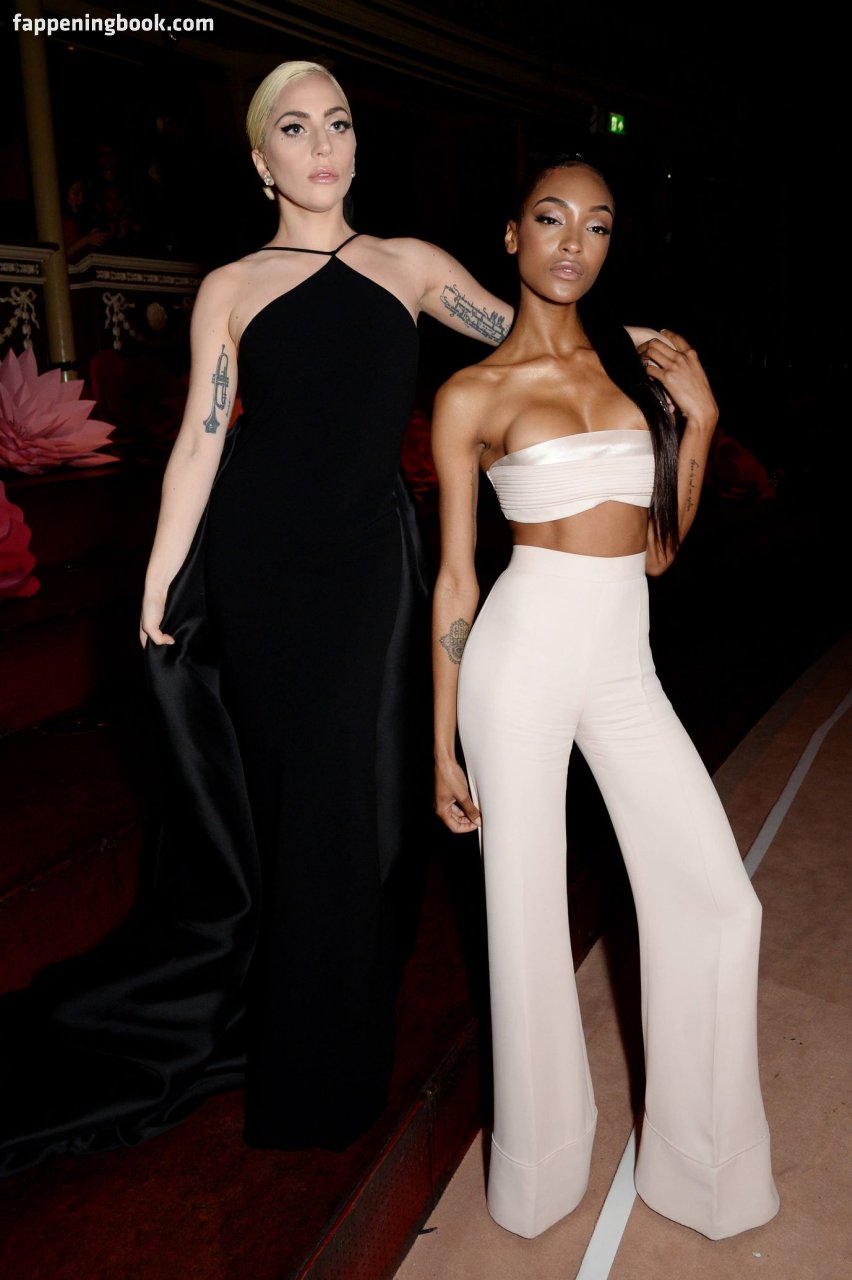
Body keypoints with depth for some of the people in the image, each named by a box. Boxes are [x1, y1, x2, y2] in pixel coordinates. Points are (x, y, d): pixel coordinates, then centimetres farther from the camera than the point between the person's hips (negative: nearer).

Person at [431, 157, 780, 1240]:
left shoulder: (642, 362, 10)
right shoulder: (473, 395, -1)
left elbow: (659, 548, 13)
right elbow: (454, 580, -1)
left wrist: (699, 422, 4)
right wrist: (443, 746, -1)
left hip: (626, 664, 4)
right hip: (524, 655, -4)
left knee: (719, 903, 3)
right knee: (527, 911, 6)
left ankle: (702, 1161, 28)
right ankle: (541, 1167, 32)